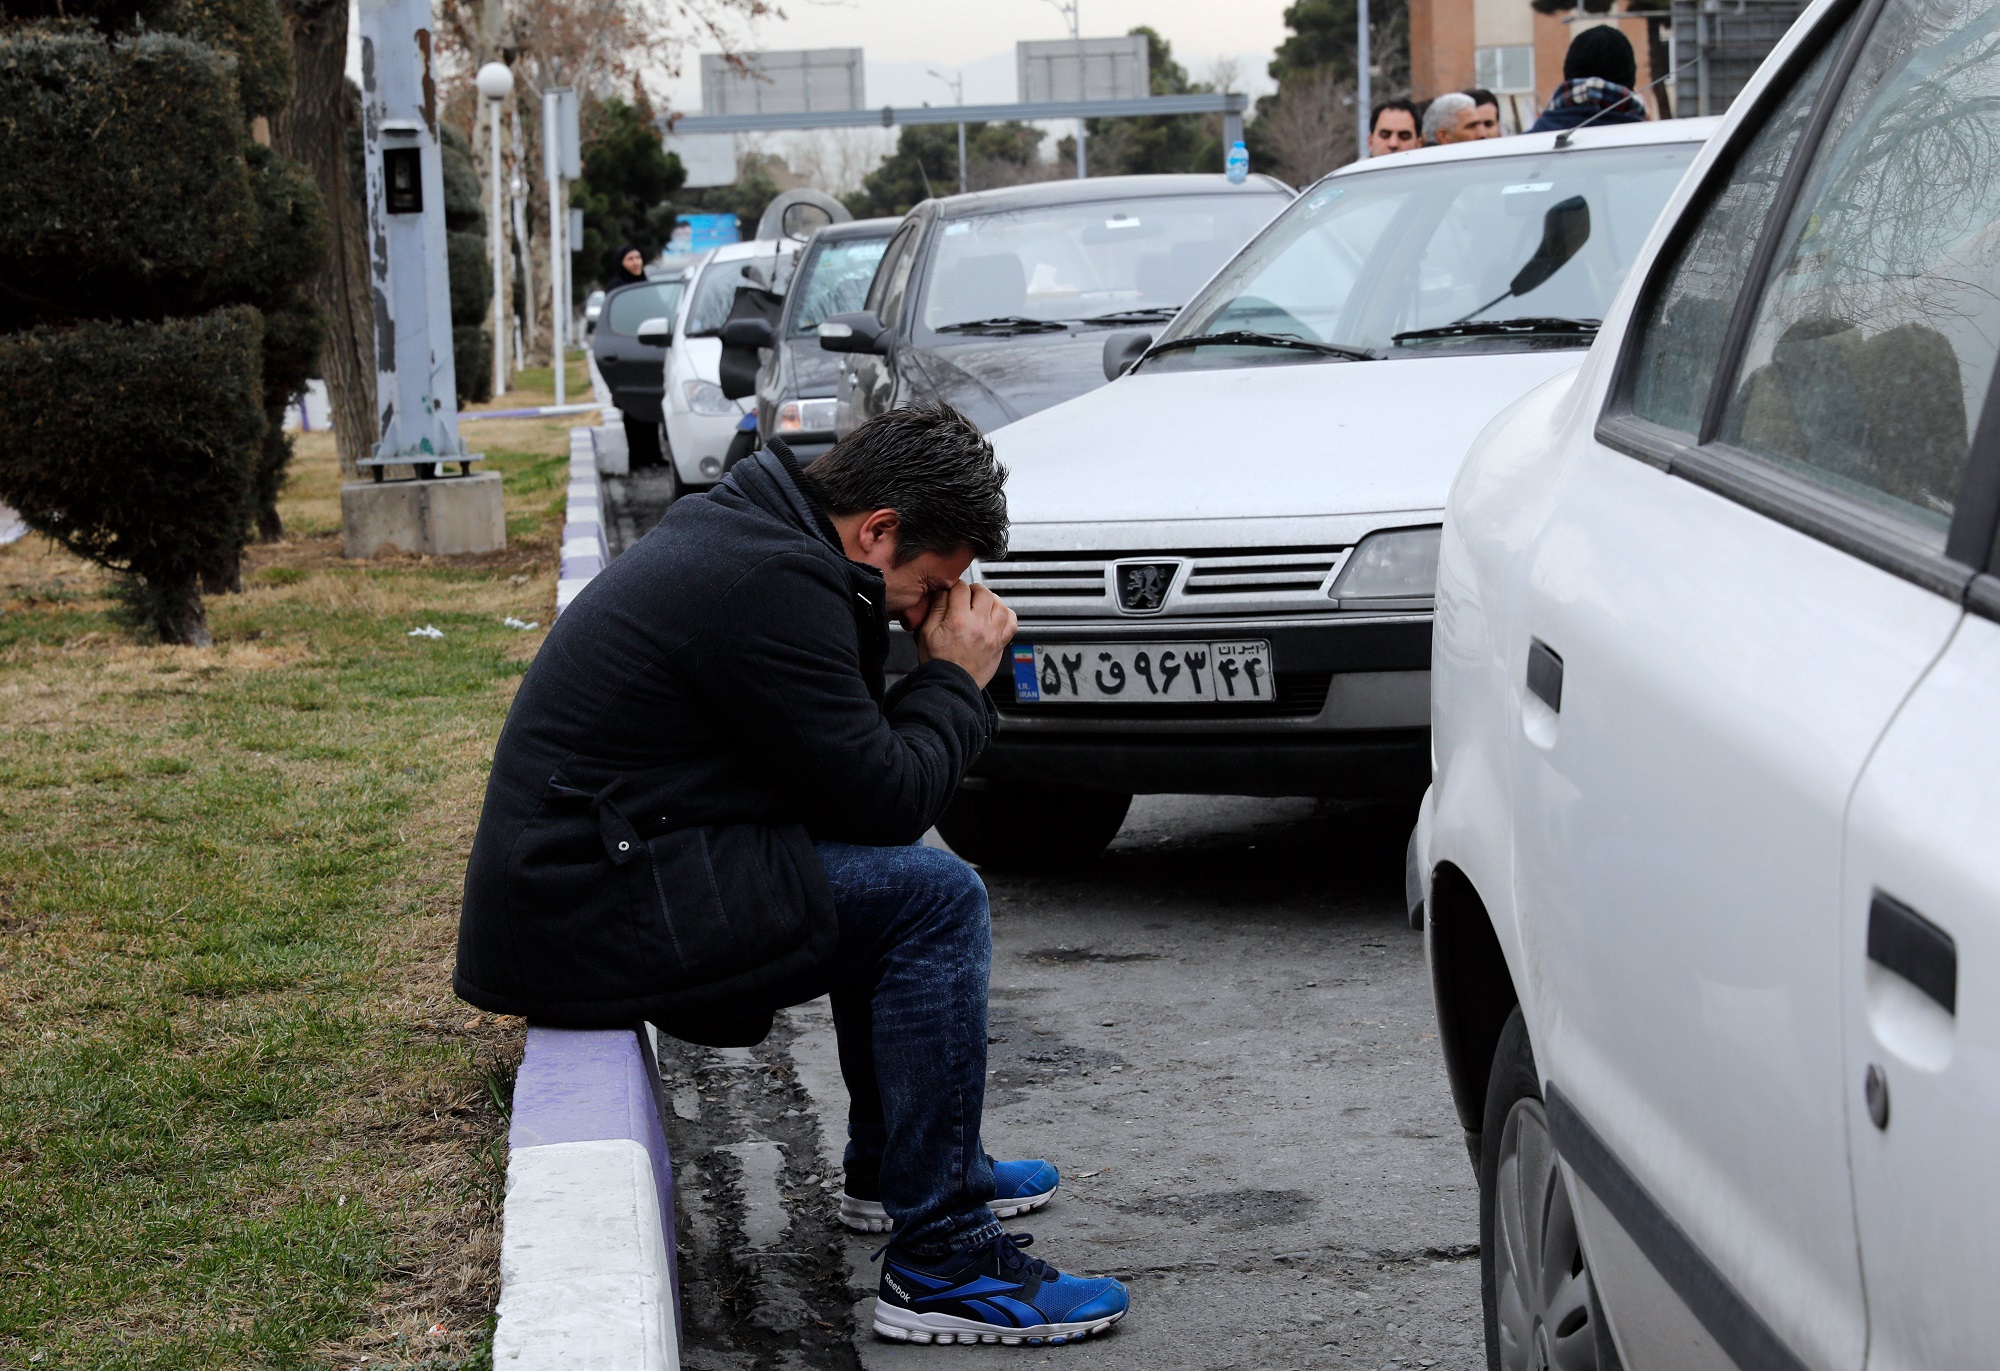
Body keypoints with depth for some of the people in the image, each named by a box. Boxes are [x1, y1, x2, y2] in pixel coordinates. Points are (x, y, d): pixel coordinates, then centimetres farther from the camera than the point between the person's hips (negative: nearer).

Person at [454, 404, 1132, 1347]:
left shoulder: (740, 530, 13)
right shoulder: (773, 586, -20)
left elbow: (851, 750, 19)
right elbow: (885, 797, -16)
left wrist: (934, 673, 5)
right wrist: (957, 679, -1)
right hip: (593, 923, -11)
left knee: (886, 875, 23)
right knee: (935, 898, -14)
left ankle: (891, 1168, 34)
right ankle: (938, 1263, -11)